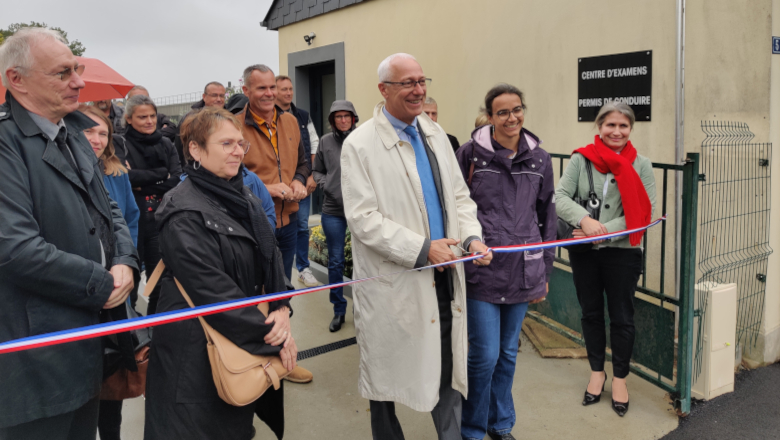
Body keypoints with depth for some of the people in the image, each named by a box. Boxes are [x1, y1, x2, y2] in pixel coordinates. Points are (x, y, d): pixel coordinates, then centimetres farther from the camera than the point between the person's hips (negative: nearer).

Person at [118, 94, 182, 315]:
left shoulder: (166, 144, 13)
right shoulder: (121, 144, 0)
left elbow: (177, 180, 0)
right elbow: (128, 177, -16)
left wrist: (145, 183, -10)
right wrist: (162, 174, -7)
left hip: (160, 220, 4)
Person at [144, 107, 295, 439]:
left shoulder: (243, 197, 7)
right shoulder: (184, 213, -18)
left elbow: (271, 257, 6)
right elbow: (213, 291, -22)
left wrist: (282, 309, -11)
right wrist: (271, 336, -18)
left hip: (247, 344, 7)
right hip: (198, 354, -7)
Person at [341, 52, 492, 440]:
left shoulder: (435, 133, 9)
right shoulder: (360, 145, -11)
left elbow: (459, 195, 12)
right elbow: (363, 218, -17)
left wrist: (472, 237, -6)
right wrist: (421, 249, -21)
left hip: (444, 276, 5)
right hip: (392, 283, -5)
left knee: (447, 368, 15)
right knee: (387, 373, 13)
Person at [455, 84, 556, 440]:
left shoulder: (539, 158, 5)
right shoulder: (470, 153, -5)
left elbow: (548, 217, 11)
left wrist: (545, 271, 12)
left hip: (522, 271, 4)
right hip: (481, 272, -3)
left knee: (508, 352, 15)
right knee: (484, 354, -1)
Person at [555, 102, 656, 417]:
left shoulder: (641, 165, -3)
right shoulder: (580, 159, -1)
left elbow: (645, 212, -9)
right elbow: (560, 197, -10)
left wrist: (604, 230, -19)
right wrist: (584, 219, -28)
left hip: (622, 252, -1)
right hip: (584, 251, 1)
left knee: (621, 317, 9)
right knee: (591, 312, 15)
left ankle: (619, 377, 29)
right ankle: (597, 372, 34)